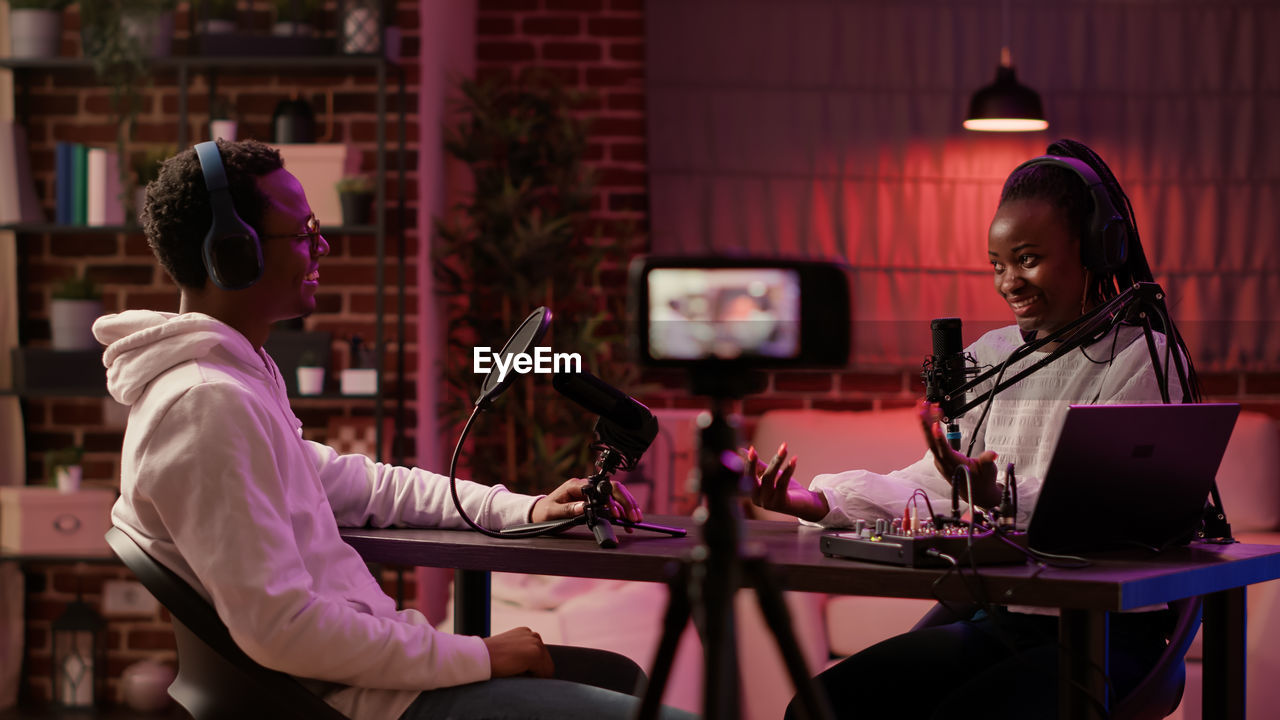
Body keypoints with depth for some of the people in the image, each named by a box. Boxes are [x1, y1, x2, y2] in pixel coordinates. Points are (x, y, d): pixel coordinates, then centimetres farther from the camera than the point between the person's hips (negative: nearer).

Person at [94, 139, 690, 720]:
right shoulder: (206, 404, -22)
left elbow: (354, 482, 21)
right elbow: (279, 628, -27)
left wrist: (523, 509, 12)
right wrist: (477, 657, -19)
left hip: (374, 656, 11)